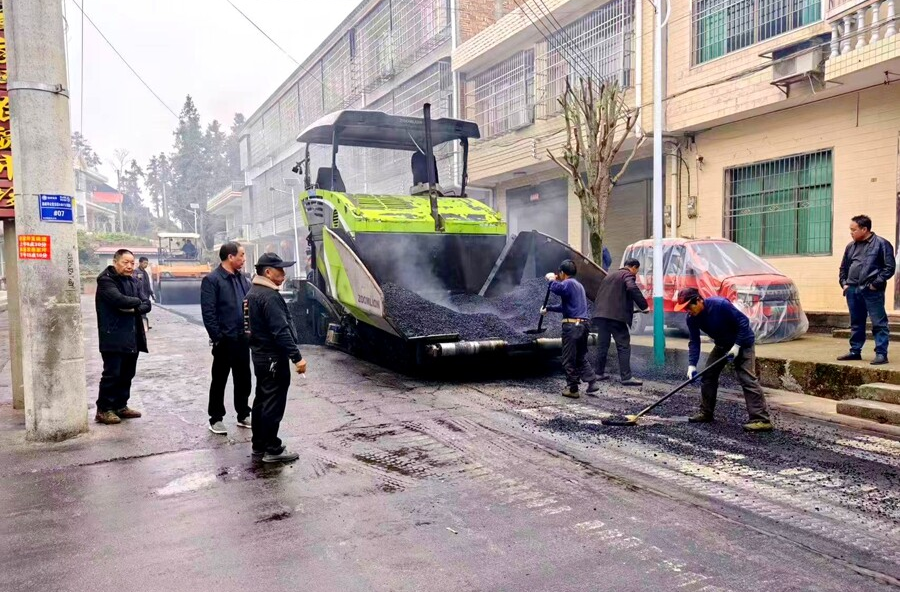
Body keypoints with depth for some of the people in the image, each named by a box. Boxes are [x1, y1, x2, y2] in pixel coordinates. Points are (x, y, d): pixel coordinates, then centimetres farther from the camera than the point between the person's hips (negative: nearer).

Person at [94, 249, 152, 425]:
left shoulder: (133, 282, 16)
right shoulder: (106, 280, -8)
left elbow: (146, 305, 8)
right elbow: (119, 299, -25)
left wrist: (133, 308, -12)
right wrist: (137, 301, -7)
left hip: (132, 337, 7)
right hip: (113, 337, -7)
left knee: (127, 374, 12)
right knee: (112, 374, -5)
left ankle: (120, 406, 23)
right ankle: (103, 410, 5)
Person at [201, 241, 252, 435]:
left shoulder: (242, 278, 11)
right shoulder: (211, 280, -10)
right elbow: (208, 312, -14)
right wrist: (217, 337, -16)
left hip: (242, 338, 6)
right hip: (225, 339, -6)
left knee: (243, 379, 13)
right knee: (219, 380, 6)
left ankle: (243, 415, 26)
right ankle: (216, 419, 18)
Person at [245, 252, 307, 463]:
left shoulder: (253, 292, 12)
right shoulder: (269, 296, -21)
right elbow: (281, 331, -26)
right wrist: (296, 357, -26)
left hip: (260, 354, 11)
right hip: (274, 357, -10)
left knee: (262, 401, 15)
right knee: (273, 403, -3)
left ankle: (259, 447, 24)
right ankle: (272, 449, 5)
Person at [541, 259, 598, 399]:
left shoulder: (569, 283, -8)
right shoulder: (579, 285, 23)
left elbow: (557, 289, -31)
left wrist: (552, 279, -11)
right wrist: (548, 309, 39)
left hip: (572, 325, -9)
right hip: (583, 324, 9)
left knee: (569, 360, 1)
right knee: (581, 358, 18)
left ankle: (572, 389, 6)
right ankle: (592, 382, 10)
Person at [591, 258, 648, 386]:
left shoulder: (609, 276, 27)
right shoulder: (628, 275, 1)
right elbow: (633, 289, -18)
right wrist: (644, 306, -14)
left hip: (600, 314, 8)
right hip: (615, 315, -8)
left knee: (602, 345, 15)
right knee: (623, 346, -5)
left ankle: (599, 372, 20)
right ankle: (626, 377, -8)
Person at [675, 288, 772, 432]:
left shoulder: (721, 304, -32)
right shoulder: (692, 318, -13)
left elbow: (743, 321, -24)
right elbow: (694, 342, -10)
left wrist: (736, 345, -27)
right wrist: (692, 364, -21)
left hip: (742, 342, -7)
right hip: (722, 344, 7)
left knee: (747, 378, -17)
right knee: (707, 375, 4)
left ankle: (761, 419, -19)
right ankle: (706, 413, 15)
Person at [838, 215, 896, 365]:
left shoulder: (881, 244, -2)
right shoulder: (851, 246, 16)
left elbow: (890, 267, -6)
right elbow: (843, 268, 24)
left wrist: (876, 283, -12)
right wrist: (844, 283, 10)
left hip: (872, 291, -6)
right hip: (852, 290, 6)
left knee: (879, 324, -4)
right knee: (856, 323, 14)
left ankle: (881, 354, -2)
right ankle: (855, 351, 22)